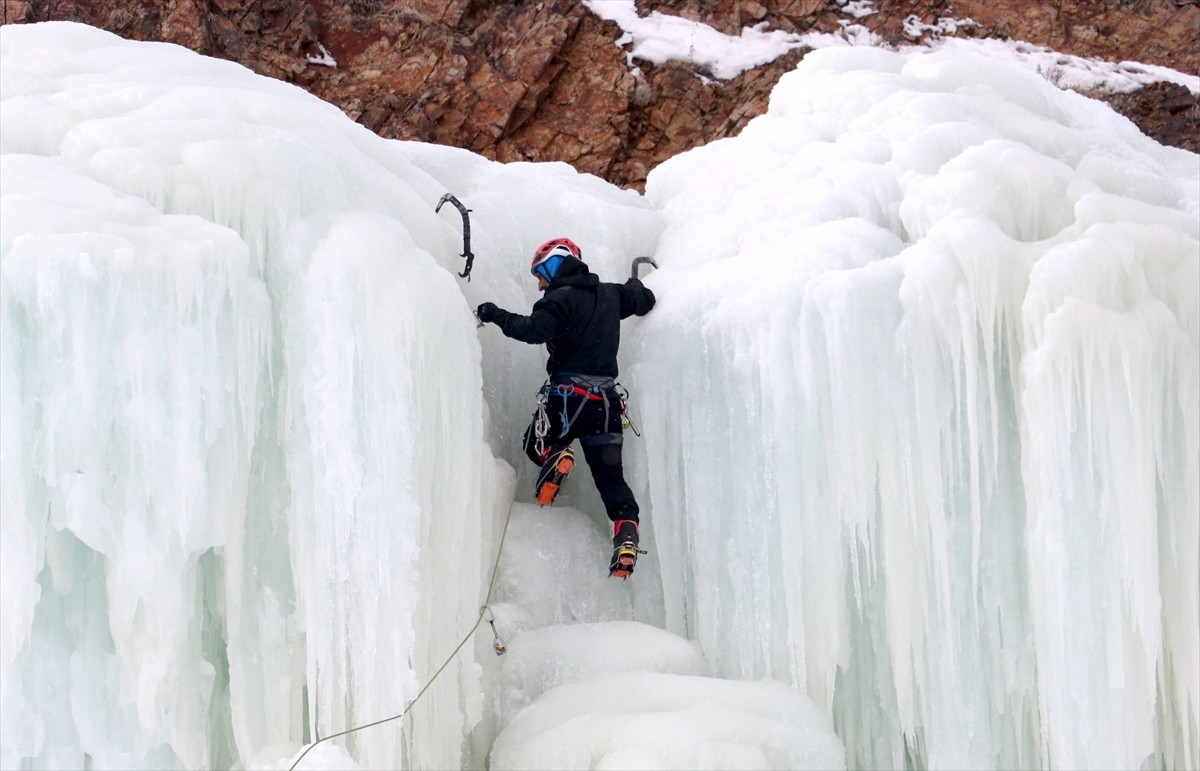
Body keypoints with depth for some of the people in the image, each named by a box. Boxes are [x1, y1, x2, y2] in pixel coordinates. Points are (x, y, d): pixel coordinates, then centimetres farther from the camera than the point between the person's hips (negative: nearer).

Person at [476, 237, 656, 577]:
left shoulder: (561, 297, -7)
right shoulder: (610, 294, 13)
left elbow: (535, 330, -23)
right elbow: (645, 301, 30)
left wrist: (496, 316, -13)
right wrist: (635, 285, 51)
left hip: (568, 396, -5)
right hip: (606, 401, 5)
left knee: (536, 445, 21)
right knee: (611, 477, 9)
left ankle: (554, 455, -14)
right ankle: (627, 538, -12)